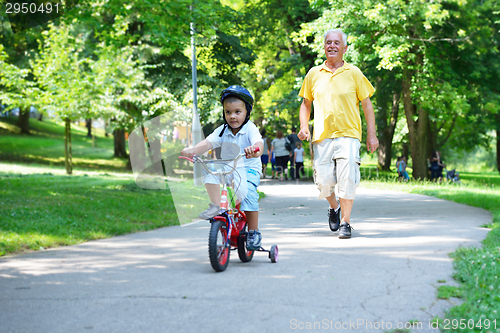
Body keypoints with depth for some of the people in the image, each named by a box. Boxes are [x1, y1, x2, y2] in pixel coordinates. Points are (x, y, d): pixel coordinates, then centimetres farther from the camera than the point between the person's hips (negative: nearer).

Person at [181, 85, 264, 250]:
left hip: (249, 169, -5)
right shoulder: (222, 130, 2)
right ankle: (215, 205, -21)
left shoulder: (250, 129, -11)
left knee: (248, 192, -30)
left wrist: (254, 150, -55)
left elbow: (259, 143, -30)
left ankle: (253, 232, -17)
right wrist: (193, 150, -31)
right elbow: (208, 142, -11)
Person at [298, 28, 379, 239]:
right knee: (323, 180, -1)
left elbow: (367, 104, 7)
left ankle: (345, 222, 3)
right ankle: (334, 207, 31)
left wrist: (371, 134, 1)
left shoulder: (353, 73, 4)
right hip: (322, 136, 2)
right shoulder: (314, 74, 10)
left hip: (348, 135, -2)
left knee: (347, 179, -11)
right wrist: (304, 126, 3)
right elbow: (306, 103, 19)